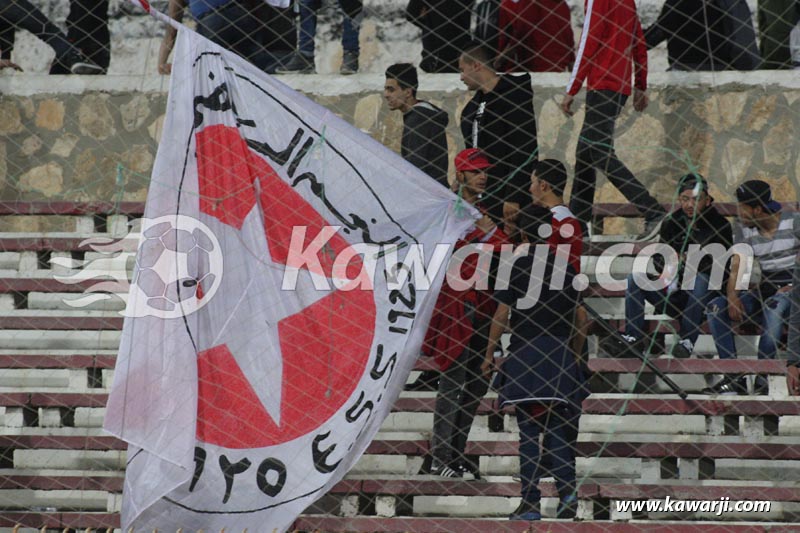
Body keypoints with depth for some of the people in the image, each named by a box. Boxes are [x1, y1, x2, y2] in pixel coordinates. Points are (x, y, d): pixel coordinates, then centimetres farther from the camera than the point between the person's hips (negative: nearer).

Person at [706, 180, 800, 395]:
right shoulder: (745, 231, 8)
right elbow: (736, 268, 0)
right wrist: (732, 296, -18)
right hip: (765, 290, 6)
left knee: (773, 304, -41)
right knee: (715, 308, -16)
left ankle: (761, 377, -36)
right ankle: (734, 378, -21)